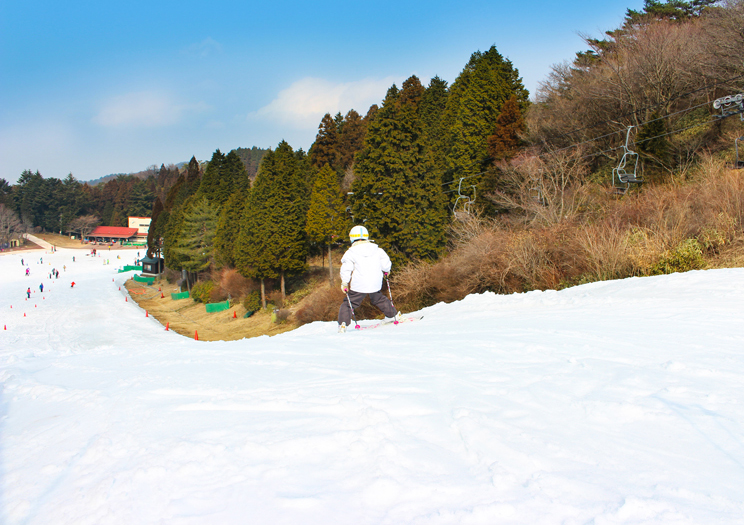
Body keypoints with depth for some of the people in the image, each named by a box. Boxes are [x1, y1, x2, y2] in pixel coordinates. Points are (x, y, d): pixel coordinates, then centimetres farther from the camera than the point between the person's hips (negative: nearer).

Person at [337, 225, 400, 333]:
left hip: (358, 286, -4)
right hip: (375, 285, 4)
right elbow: (386, 263, 6)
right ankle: (392, 315, 39)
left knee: (349, 303, 5)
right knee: (379, 299, 28)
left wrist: (344, 283, 1)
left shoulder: (351, 253, -7)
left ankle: (343, 324, -8)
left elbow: (346, 269, -10)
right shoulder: (377, 250, 3)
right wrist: (386, 271, 28)